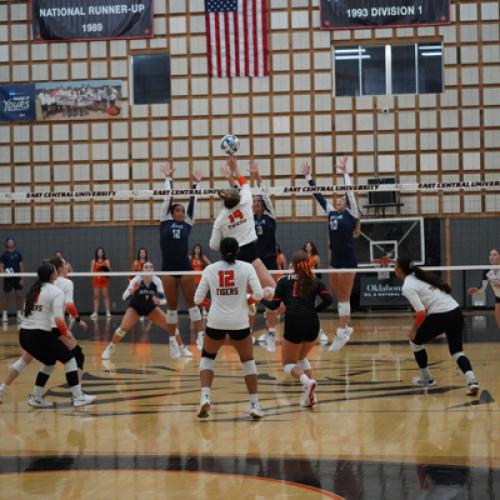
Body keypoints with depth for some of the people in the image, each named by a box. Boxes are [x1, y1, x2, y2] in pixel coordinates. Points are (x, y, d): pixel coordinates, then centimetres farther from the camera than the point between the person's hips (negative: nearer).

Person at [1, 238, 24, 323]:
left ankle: (19, 314, 7)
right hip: (8, 278, -2)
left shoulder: (18, 254, 5)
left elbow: (21, 266, 5)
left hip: (17, 278, 2)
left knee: (19, 295, -1)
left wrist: (22, 278, -2)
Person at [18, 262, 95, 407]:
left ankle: (36, 398, 23)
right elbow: (58, 318, -18)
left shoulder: (34, 289, 14)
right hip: (40, 335, -7)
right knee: (69, 359, 10)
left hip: (24, 334, 7)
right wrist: (65, 332, -1)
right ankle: (78, 397, 9)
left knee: (49, 362, 26)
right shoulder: (56, 292, -7)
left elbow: (27, 311, 14)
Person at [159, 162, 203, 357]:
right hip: (168, 268, -1)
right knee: (172, 306, 6)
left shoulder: (187, 224, 9)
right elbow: (167, 199, 7)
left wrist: (195, 183, 8)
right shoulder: (165, 222, 6)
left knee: (192, 303, -1)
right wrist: (168, 178, 10)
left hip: (185, 267, 1)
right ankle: (173, 340, 10)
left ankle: (200, 336, -4)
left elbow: (192, 202, 9)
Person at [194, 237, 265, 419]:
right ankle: (254, 405, 12)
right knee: (248, 361, 16)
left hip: (216, 322, 1)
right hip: (239, 322, -1)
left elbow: (198, 299, 2)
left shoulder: (209, 269, 1)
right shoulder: (246, 268, -3)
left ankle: (205, 397, 1)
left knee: (207, 357, 21)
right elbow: (258, 294, -10)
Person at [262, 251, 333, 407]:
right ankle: (311, 394, 10)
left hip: (294, 325, -3)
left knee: (288, 364, 12)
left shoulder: (284, 281, 10)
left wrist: (262, 299, 25)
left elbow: (274, 305, 7)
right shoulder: (315, 281, 14)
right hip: (312, 325, 3)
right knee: (301, 358, 27)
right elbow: (328, 300, -1)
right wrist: (313, 310, 11)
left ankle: (307, 381, -20)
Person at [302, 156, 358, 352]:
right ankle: (345, 328, 24)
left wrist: (345, 172, -17)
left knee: (344, 296, -3)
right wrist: (308, 176, 10)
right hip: (335, 259, 6)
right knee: (339, 295, 12)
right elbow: (318, 195, 12)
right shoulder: (331, 213, 10)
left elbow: (349, 192, -13)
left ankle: (341, 334, -3)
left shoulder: (351, 214, -4)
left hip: (348, 259, -6)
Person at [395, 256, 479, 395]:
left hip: (440, 316, -7)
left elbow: (421, 313, -16)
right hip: (456, 312, 7)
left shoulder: (407, 287, -7)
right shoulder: (421, 276, 19)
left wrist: (414, 330, -2)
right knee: (457, 351, 13)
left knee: (415, 341, 19)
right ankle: (471, 381, -12)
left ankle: (426, 379, 29)